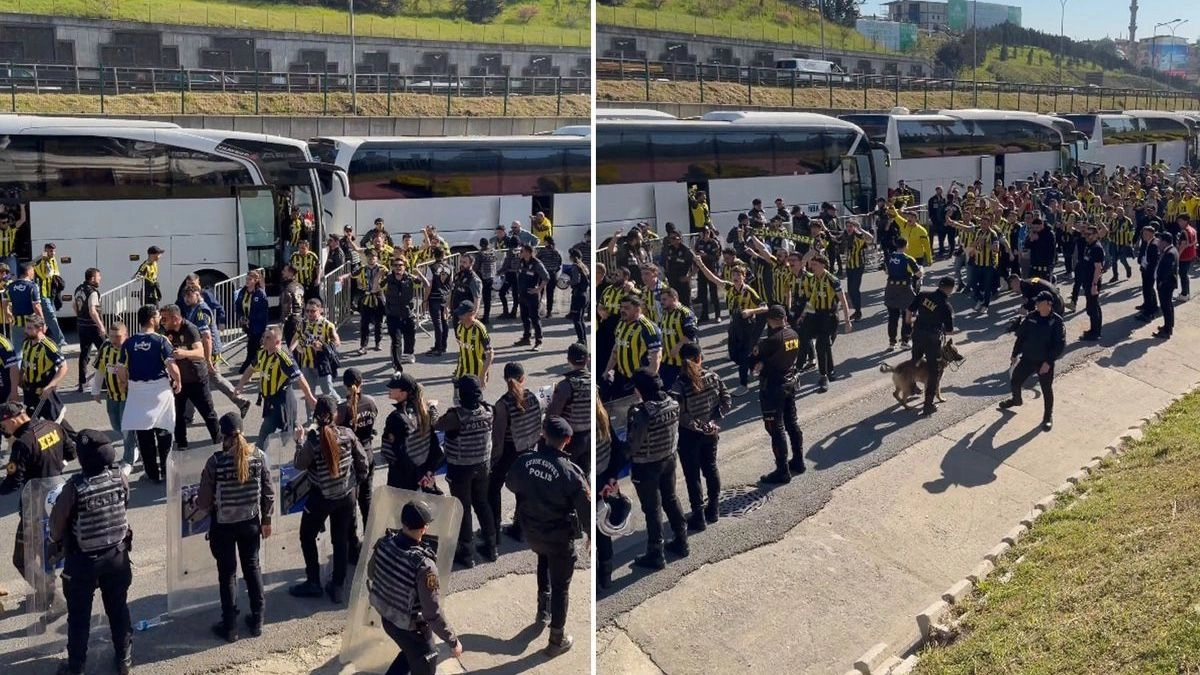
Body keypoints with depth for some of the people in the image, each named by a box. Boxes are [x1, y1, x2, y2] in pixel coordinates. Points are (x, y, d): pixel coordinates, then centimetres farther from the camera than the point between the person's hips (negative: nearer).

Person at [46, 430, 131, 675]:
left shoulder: (74, 486, -26)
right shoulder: (119, 477, -15)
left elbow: (57, 521, -10)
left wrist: (55, 541, 12)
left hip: (83, 560, -3)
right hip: (117, 554, 3)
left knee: (79, 615, 14)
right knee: (118, 608, 19)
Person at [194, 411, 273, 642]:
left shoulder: (216, 461, -18)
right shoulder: (259, 456, -10)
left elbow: (205, 499, -10)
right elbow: (268, 493, -3)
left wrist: (195, 515, 11)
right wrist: (266, 520, 11)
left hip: (223, 526, -2)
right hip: (251, 522, 3)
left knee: (227, 574, 11)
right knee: (252, 567, 18)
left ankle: (230, 627, 21)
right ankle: (257, 621, 27)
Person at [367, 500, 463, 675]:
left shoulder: (384, 543, -17)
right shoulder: (424, 565, -37)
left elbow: (371, 574, 5)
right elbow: (433, 613, -29)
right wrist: (453, 641, -15)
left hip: (387, 618, 6)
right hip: (411, 627, -6)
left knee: (411, 653, 34)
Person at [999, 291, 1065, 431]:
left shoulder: (1056, 321, -16)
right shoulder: (1031, 317, -2)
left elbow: (1060, 344, -17)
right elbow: (1021, 336, 8)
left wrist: (1048, 362, -22)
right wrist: (1015, 354, 10)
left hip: (1045, 363, -5)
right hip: (1027, 359, 5)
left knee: (1047, 390, 7)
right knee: (1014, 382, 15)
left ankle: (1048, 416, 27)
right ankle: (1016, 400, 47)